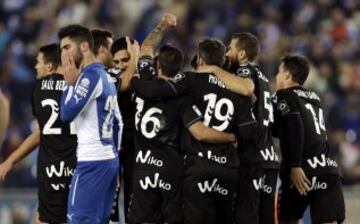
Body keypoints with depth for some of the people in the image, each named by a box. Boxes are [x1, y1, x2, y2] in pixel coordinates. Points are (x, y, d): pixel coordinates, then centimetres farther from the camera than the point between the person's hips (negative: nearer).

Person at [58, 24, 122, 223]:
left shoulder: (91, 75, -11)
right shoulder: (105, 76, 19)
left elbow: (67, 113, -17)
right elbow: (117, 123, 21)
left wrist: (70, 83, -4)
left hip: (92, 162, -10)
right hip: (109, 159, 10)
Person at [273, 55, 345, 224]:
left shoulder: (285, 96, 4)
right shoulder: (313, 97, 25)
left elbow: (295, 129, -13)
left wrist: (295, 166, -17)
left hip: (305, 169, -5)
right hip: (329, 167, 5)